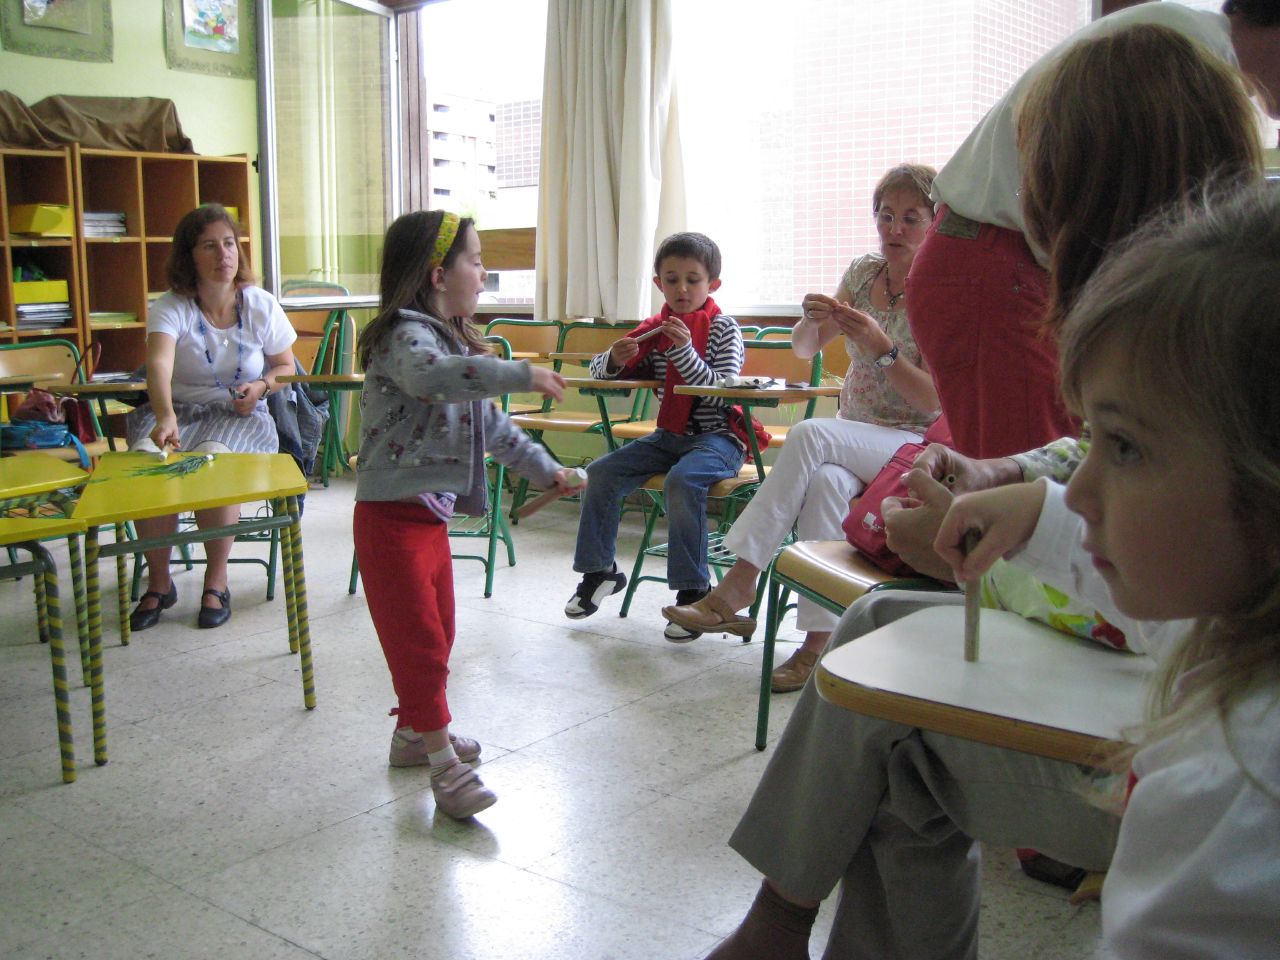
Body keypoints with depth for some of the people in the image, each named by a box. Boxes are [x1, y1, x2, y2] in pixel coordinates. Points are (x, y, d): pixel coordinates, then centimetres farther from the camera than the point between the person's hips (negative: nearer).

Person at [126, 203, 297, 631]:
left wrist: (261, 386, -10)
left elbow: (285, 366, 14)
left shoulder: (261, 305, 2)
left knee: (213, 461, -34)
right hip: (178, 410, 0)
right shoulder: (170, 308, -7)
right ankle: (158, 582, -8)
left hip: (241, 417, 0)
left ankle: (216, 580, -12)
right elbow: (159, 364, -27)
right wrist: (165, 417, -47)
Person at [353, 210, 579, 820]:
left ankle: (415, 732, 36)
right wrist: (521, 374, -39)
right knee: (418, 638, -4)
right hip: (392, 517, -10)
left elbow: (491, 424, 25)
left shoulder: (451, 341, 16)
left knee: (437, 632, 19)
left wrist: (545, 469, 30)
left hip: (432, 514, 10)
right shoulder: (406, 335, -16)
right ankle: (443, 762, 3)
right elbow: (431, 377, -42)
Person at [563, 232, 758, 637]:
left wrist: (684, 351, -25)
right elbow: (599, 370, 13)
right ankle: (599, 571, 5)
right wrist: (615, 359, -11)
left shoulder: (723, 328, -5)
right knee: (601, 471, -9)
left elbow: (722, 392, -16)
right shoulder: (655, 329, 10)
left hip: (716, 436, -6)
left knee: (681, 481, -34)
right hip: (669, 436, 6)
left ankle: (693, 590, -23)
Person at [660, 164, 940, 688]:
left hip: (916, 445, -4)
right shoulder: (863, 272, 8)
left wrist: (881, 347, -28)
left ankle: (739, 581, -31)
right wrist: (812, 320, -12)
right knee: (825, 481, -33)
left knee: (810, 434, -33)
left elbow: (934, 402, -14)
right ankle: (819, 640, -32)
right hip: (852, 439, 5)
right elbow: (805, 348, 11)